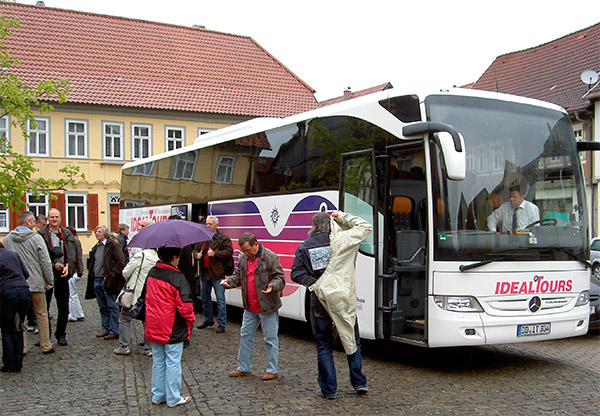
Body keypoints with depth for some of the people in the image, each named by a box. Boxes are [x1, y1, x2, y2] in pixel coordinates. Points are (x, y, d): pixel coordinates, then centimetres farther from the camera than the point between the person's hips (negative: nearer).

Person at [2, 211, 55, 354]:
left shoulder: (7, 239, 2)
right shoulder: (36, 238, -9)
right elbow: (45, 262, -9)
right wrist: (48, 281, 1)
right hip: (36, 283, -3)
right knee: (41, 315, 8)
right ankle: (46, 346, 13)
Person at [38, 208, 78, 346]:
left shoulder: (67, 234, 9)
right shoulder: (42, 234, -1)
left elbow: (71, 253, -1)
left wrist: (68, 266, -17)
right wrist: (54, 264, -17)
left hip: (63, 274, 3)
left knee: (64, 308, 7)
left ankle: (61, 334, 18)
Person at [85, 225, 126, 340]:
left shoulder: (112, 245, -6)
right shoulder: (96, 248, 17)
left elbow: (121, 262, -12)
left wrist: (111, 275, -16)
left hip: (107, 281, -8)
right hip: (97, 280, 8)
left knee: (112, 307, -2)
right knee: (103, 307, 13)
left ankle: (114, 331, 2)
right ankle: (106, 329, 21)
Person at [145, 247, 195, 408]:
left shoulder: (151, 273, 3)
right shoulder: (178, 278, -19)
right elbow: (184, 305, -19)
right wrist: (190, 319, -2)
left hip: (153, 328, 6)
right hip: (173, 330, -6)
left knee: (158, 362, 16)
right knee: (173, 363, 5)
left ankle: (158, 396, 25)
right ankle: (173, 398, 14)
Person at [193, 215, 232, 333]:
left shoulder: (223, 238, -4)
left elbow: (229, 252, -12)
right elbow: (195, 250, 22)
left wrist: (215, 253, -20)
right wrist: (197, 255, -1)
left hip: (217, 273, -6)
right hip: (205, 272, 7)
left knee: (220, 300, -5)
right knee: (205, 298, 17)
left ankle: (221, 324, 1)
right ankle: (208, 320, 33)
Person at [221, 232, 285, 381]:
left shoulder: (270, 257, -13)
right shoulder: (243, 258, 7)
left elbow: (280, 278, -11)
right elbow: (239, 276, 17)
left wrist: (272, 286, -32)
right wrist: (229, 281, -2)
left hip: (267, 307, -7)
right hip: (249, 308, 7)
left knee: (270, 339, 3)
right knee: (245, 336, 14)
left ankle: (272, 370, 16)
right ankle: (244, 368, 28)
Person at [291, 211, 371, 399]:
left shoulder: (303, 248, 2)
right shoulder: (340, 240, -5)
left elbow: (296, 274, -3)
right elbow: (365, 227, 5)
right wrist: (342, 216, 8)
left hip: (320, 303, 1)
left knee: (324, 346, 10)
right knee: (353, 341, 15)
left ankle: (328, 389, 13)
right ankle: (359, 382, 21)